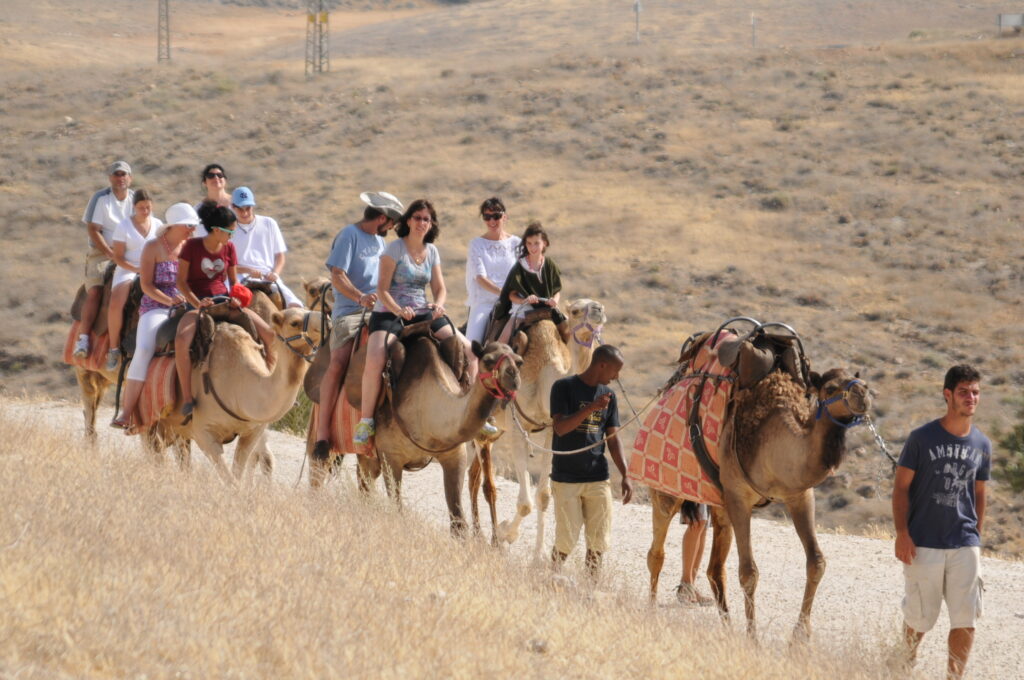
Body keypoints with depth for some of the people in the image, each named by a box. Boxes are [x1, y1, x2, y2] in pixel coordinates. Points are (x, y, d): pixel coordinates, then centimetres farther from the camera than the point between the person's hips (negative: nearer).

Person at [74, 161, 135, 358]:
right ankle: (83, 338, -24)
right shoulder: (100, 199, 0)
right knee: (95, 291, -25)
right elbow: (93, 230, -6)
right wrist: (110, 253, -15)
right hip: (101, 253, -3)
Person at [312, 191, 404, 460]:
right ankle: (322, 431, -21)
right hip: (349, 313, -8)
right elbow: (337, 276, -10)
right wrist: (360, 298, -25)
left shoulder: (379, 241, 22)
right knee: (338, 364, -24)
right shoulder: (349, 235, -1)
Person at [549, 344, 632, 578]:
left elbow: (613, 438, 13)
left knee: (598, 541, 2)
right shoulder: (564, 387, -5)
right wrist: (592, 408, -24)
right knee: (566, 541, -5)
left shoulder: (608, 396, 11)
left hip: (598, 478, 5)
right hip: (566, 478, -5)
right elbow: (560, 427, -15)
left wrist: (625, 475, 5)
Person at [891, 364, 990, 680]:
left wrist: (976, 537, 13)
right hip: (924, 544, -3)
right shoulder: (922, 438, -5)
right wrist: (902, 533, -11)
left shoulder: (982, 445, 6)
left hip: (965, 545, 3)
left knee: (966, 619, -4)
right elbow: (901, 487, -2)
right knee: (919, 617, 6)